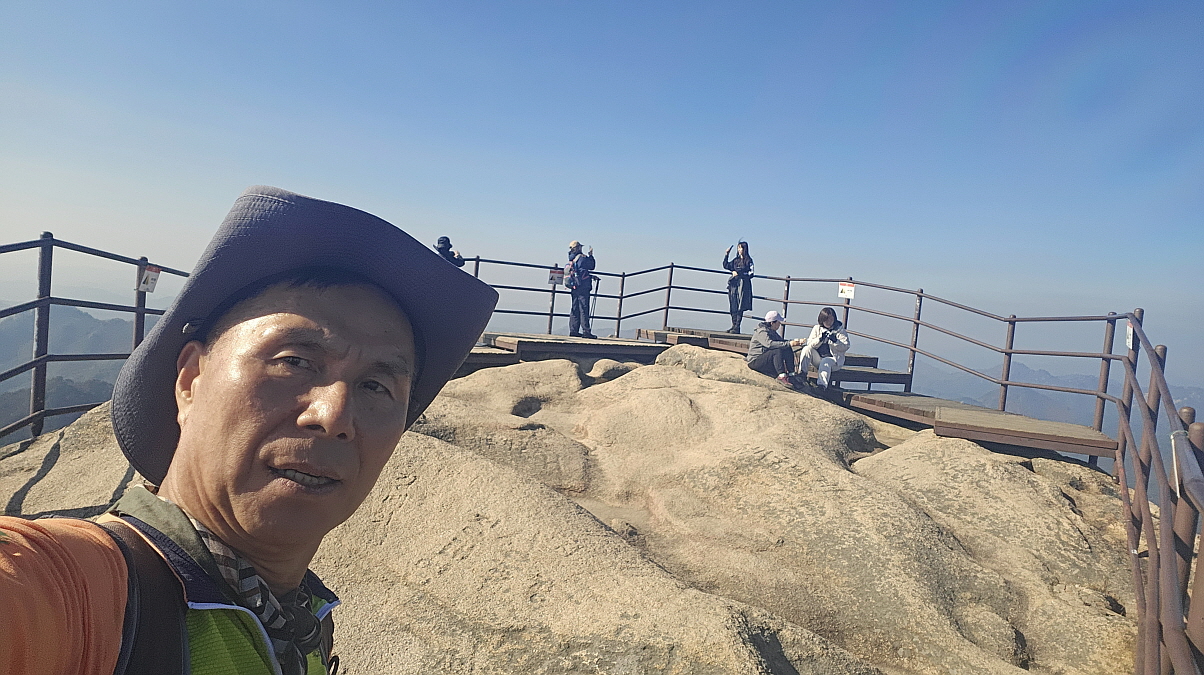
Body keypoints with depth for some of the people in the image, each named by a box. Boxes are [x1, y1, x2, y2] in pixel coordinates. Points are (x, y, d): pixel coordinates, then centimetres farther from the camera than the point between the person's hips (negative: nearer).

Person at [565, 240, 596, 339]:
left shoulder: (571, 260, 14)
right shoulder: (582, 258, -10)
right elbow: (591, 267, 0)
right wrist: (591, 255, 10)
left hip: (574, 288, 8)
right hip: (583, 287, -8)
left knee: (575, 310, 10)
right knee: (584, 309, -7)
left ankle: (573, 331, 11)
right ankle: (586, 331, -7)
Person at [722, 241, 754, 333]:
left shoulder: (748, 260, -1)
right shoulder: (736, 260, 16)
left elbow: (750, 274, -6)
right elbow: (726, 266, 17)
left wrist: (738, 273, -9)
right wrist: (726, 254, 11)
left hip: (743, 285, -6)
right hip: (733, 285, 6)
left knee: (740, 307, -7)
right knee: (733, 306, 4)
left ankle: (737, 327, -7)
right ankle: (733, 325, 9)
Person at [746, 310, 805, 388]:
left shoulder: (772, 331, 15)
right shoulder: (762, 331, -17)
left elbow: (781, 341, 18)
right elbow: (770, 344, -34)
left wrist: (794, 342, 1)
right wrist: (788, 344, -37)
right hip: (756, 360, -9)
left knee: (788, 350, -7)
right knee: (778, 351, -32)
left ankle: (790, 374, -16)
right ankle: (782, 376, -39)